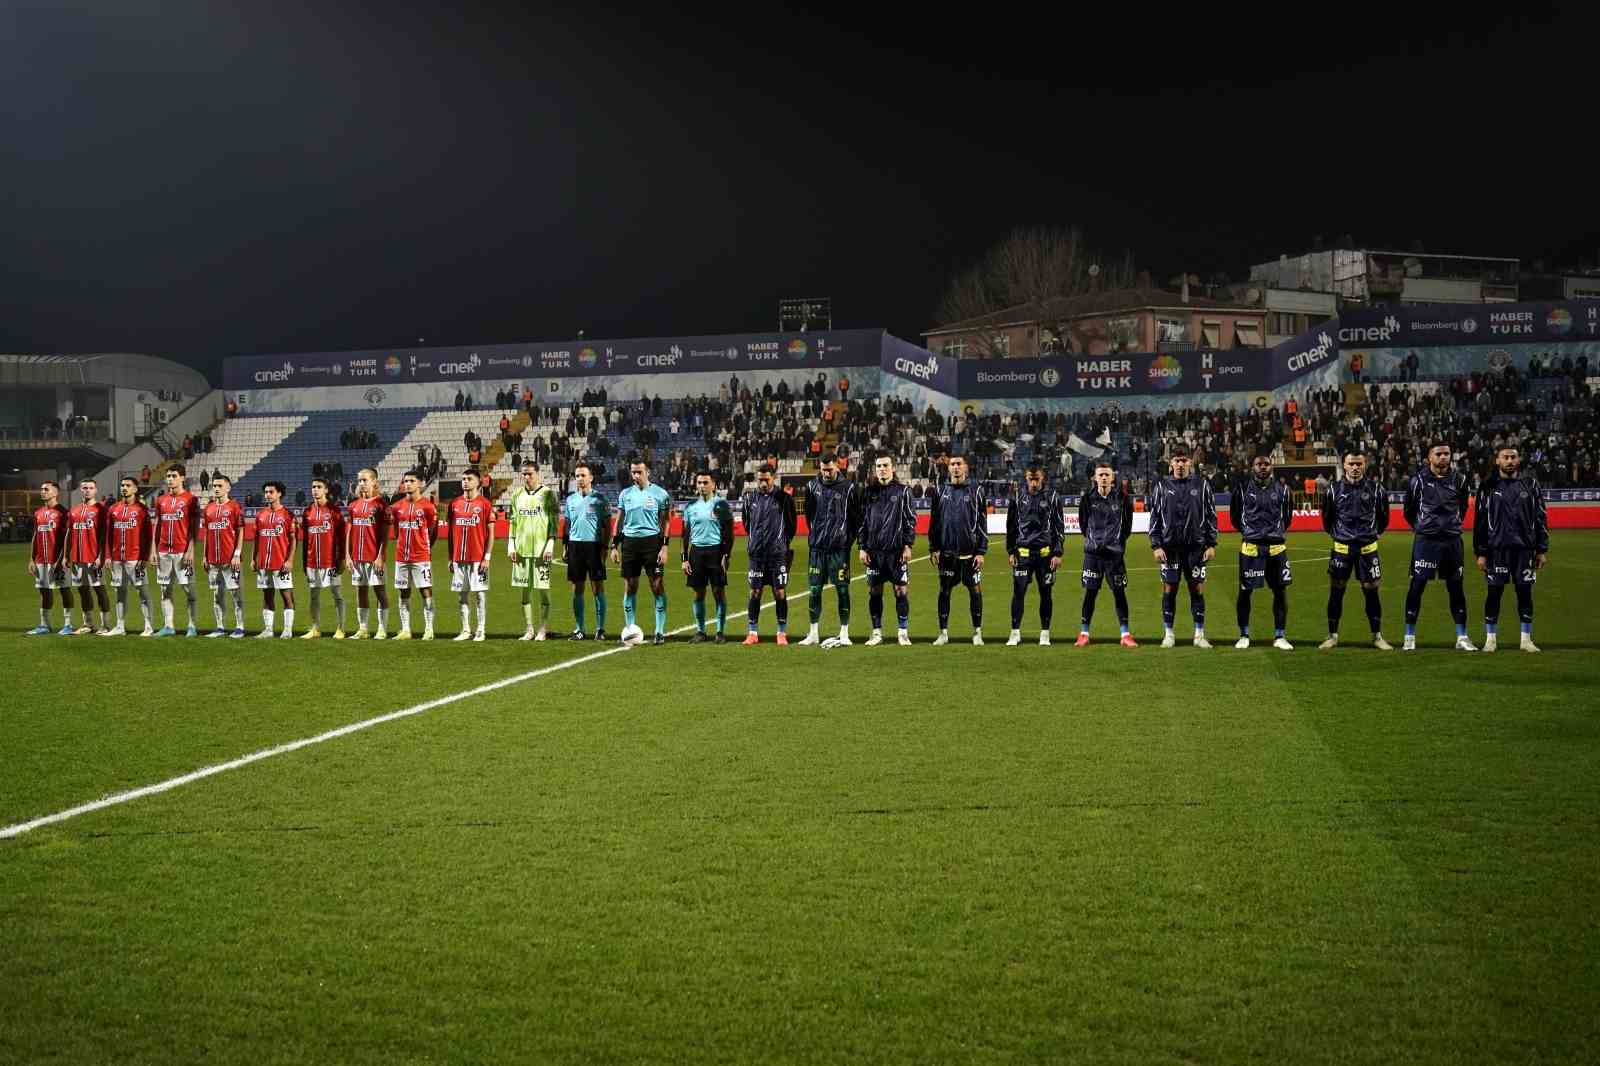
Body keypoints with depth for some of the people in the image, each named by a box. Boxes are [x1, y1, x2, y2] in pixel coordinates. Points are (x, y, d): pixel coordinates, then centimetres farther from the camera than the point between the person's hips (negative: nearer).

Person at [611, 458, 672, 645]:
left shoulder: (660, 494, 0)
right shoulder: (625, 494, 10)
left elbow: (665, 522, 0)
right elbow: (619, 521, 14)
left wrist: (664, 547, -8)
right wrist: (614, 546, 7)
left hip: (652, 541, -3)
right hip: (629, 542, 3)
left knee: (657, 586, -5)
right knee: (630, 587, 6)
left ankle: (660, 631, -2)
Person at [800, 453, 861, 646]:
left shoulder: (849, 487, -4)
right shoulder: (812, 486, 7)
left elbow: (857, 516, 2)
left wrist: (849, 538, -1)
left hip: (839, 547, -4)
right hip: (816, 546, 4)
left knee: (842, 590, -2)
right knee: (814, 590, 5)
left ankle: (844, 635, 2)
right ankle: (813, 634, 14)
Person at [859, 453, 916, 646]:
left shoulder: (902, 491, 4)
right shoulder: (868, 492, 10)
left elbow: (910, 520, 2)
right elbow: (862, 520, 11)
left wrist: (908, 545, -6)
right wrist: (862, 547, 4)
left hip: (897, 550, -2)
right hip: (874, 550, 2)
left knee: (901, 590, -2)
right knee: (874, 592, 4)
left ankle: (903, 632, 5)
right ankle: (877, 632, 13)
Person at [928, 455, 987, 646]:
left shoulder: (975, 492, 2)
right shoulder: (941, 491, 8)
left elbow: (982, 523, 1)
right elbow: (933, 521, 10)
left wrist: (981, 551, -5)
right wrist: (933, 548, 4)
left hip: (970, 552, -2)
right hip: (946, 551, 2)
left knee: (975, 590, 2)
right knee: (944, 591, 4)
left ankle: (977, 632, 11)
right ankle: (943, 632, 12)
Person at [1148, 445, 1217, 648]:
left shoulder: (1202, 485, 4)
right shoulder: (1162, 485, 4)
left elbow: (1211, 516, 7)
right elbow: (1154, 517, 5)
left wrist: (1211, 544, 1)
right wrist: (1156, 545, -2)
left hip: (1196, 546, 0)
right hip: (1170, 547, 0)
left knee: (1197, 590, 2)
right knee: (1169, 590, 2)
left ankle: (1199, 634, 9)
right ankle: (1168, 634, 10)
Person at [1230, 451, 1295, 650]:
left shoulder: (1281, 488, 5)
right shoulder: (1242, 487, 0)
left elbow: (1287, 516, 18)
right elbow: (1234, 516, 11)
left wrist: (1277, 532, 12)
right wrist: (1248, 531, 10)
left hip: (1276, 546, 2)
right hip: (1250, 547, -2)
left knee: (1281, 589, 2)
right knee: (1245, 590, 3)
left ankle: (1280, 636, 11)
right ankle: (1244, 635, 15)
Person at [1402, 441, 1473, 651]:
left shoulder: (1459, 479, 4)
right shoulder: (1419, 479, -3)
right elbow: (1408, 510, 10)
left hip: (1452, 540, 3)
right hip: (1425, 540, -3)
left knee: (1456, 588, 6)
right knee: (1417, 586, -3)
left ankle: (1462, 638, 13)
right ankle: (1409, 637, 4)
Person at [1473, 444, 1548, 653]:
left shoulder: (1530, 484, 6)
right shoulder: (1488, 486, 2)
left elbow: (1541, 518, 7)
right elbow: (1480, 521, 3)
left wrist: (1542, 549, 3)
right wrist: (1480, 552, -2)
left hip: (1524, 547, 1)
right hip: (1496, 547, -1)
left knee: (1525, 592, 4)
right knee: (1494, 592, 1)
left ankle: (1526, 639, 12)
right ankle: (1490, 639, 11)